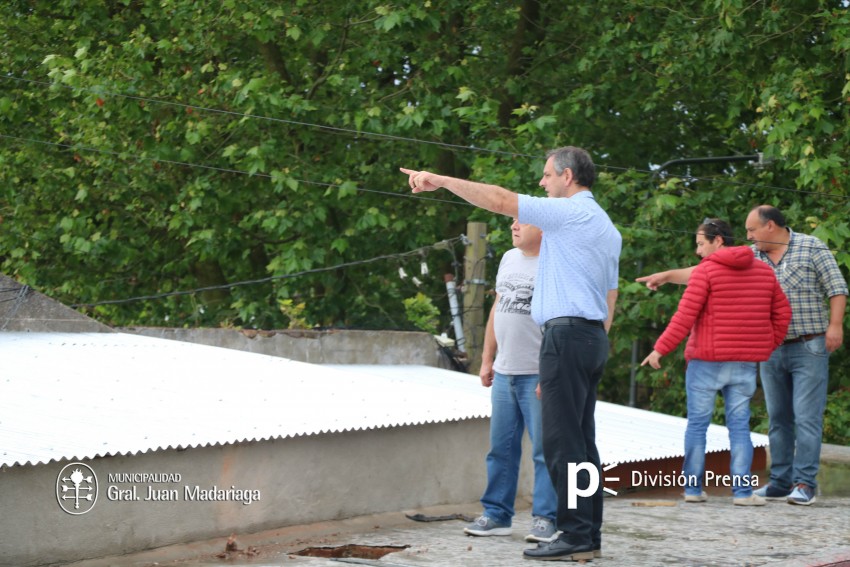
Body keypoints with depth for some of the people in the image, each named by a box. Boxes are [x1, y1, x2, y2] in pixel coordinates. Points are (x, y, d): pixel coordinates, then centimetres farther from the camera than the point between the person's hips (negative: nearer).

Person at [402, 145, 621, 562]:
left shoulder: (570, 211, -9)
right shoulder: (607, 228, 20)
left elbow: (500, 200, -14)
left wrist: (440, 180, -8)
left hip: (567, 332, -10)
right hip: (592, 339, 10)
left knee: (562, 440, -10)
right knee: (580, 441, 10)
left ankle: (576, 535, -11)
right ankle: (589, 534, 10)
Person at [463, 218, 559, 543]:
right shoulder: (509, 259, 15)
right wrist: (487, 359, 19)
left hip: (539, 375, -8)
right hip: (504, 372, 8)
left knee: (545, 450, -3)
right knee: (501, 448, 10)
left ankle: (545, 519, 2)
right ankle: (496, 515, 16)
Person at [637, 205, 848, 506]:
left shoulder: (812, 248, -2)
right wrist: (668, 275, 4)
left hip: (809, 348, -5)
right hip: (771, 349, 5)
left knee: (806, 416, -8)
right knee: (777, 419, 7)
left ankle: (805, 484, -7)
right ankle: (780, 482, 11)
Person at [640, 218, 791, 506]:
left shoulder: (706, 271, -9)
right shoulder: (763, 271, 9)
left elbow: (685, 317, -14)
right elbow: (782, 312, 13)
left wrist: (660, 349, -10)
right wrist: (769, 346, 21)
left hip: (706, 362, -4)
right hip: (745, 364, 4)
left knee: (697, 424, 6)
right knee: (739, 426, 6)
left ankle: (693, 488, 7)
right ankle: (742, 490, 0)